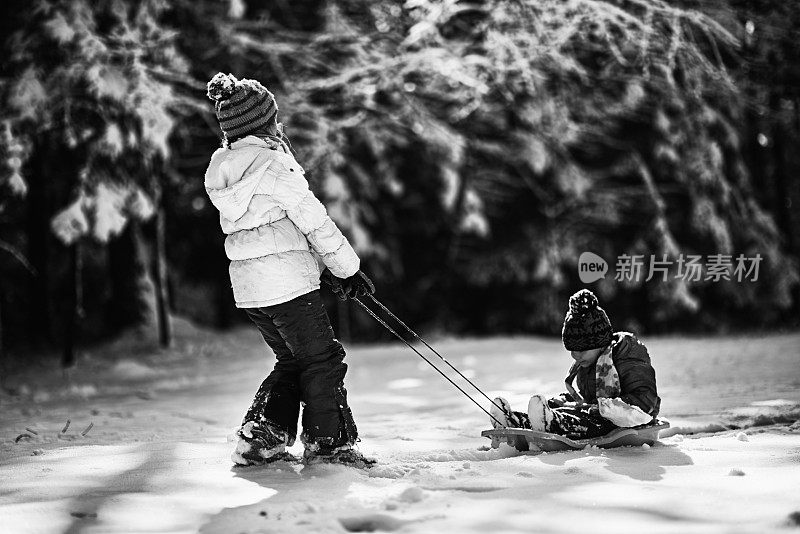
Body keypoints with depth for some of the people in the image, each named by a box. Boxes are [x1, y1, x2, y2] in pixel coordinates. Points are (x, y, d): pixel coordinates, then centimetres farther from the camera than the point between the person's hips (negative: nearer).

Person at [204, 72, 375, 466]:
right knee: (322, 360, 3)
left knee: (291, 360, 19)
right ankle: (328, 444, 7)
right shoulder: (272, 163, -15)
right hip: (287, 278, -8)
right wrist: (347, 267, -1)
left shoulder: (221, 168, 11)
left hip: (246, 285, 8)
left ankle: (260, 435, 11)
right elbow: (314, 221, -13)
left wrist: (324, 266, 17)